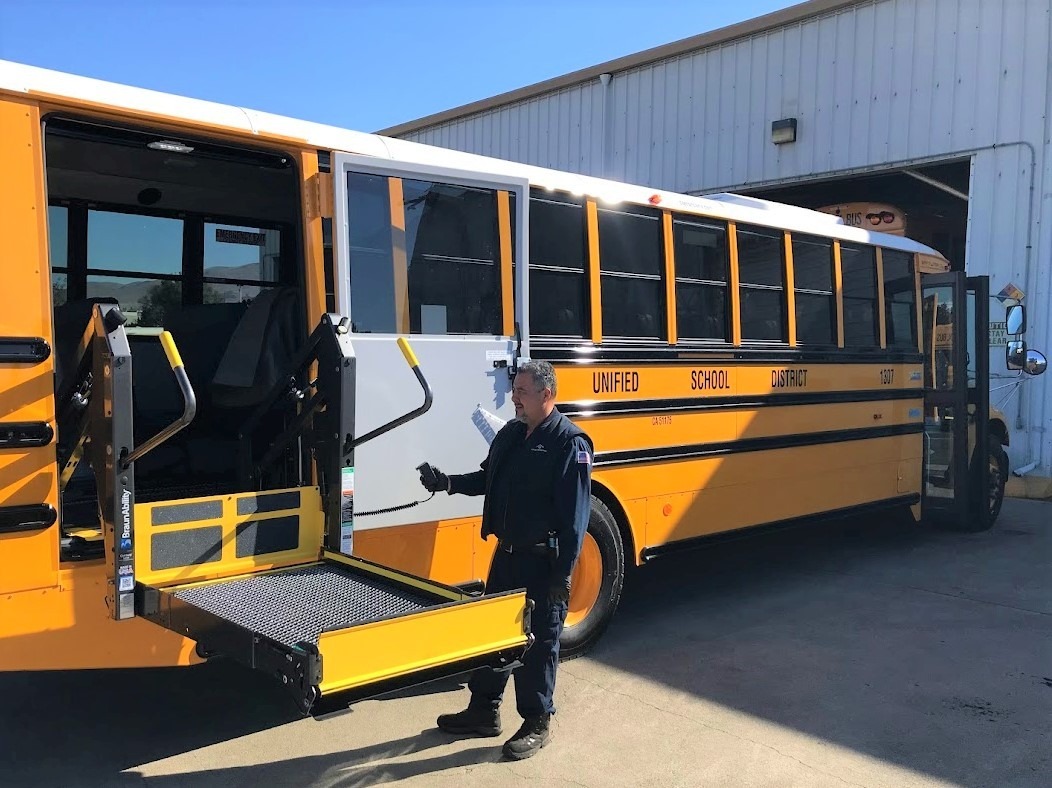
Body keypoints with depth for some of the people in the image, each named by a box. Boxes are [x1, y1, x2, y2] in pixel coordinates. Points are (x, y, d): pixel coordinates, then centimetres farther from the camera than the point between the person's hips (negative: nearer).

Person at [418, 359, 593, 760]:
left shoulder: (569, 442, -17)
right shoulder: (510, 434, 8)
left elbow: (575, 515, -19)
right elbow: (487, 479, 18)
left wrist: (563, 573, -21)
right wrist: (447, 483, 1)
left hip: (543, 561, -8)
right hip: (506, 553, 8)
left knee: (538, 641, 5)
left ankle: (537, 723, 22)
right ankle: (484, 711, 33)